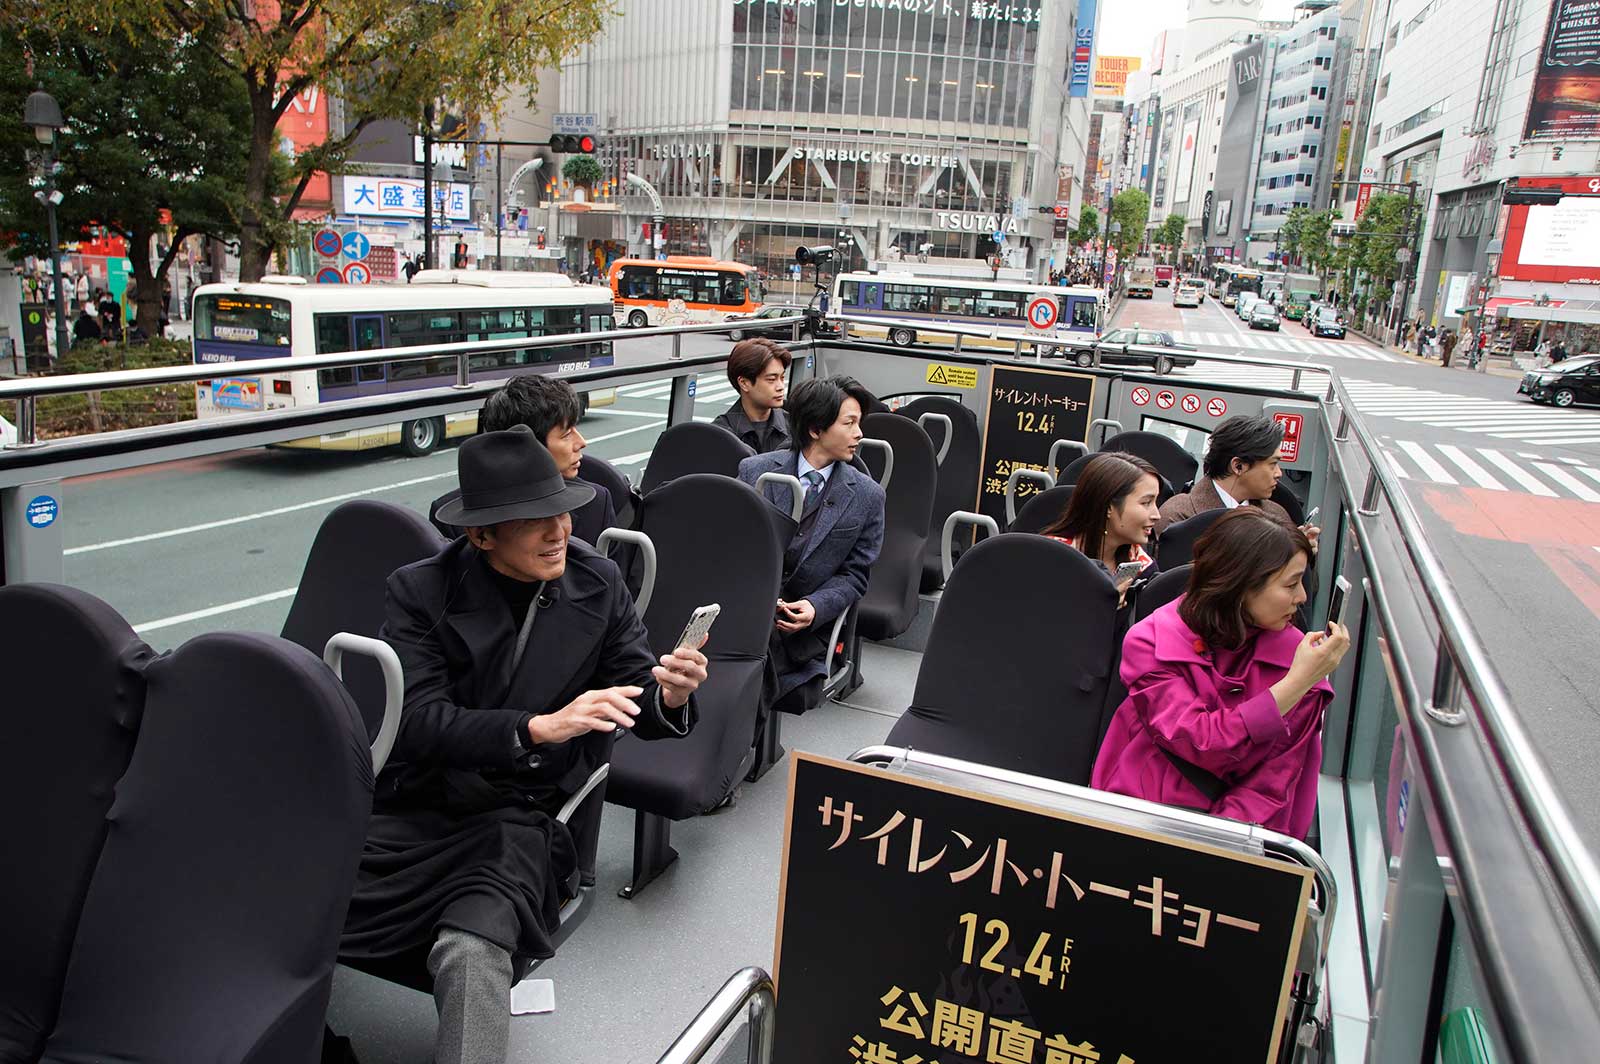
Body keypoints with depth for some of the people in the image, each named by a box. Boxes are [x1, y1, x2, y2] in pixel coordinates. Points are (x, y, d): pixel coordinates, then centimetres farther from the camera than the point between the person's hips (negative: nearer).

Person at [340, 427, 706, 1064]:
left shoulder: (597, 584, 1)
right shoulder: (421, 592, -4)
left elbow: (639, 711, 3)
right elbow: (417, 723, -15)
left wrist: (670, 696, -21)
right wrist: (539, 727, -27)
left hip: (519, 816, -1)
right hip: (415, 808, 1)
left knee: (471, 952, -29)